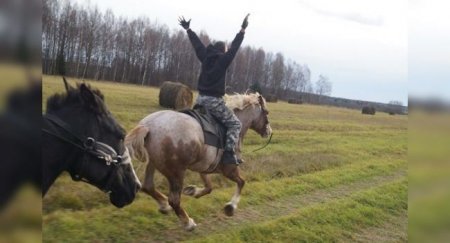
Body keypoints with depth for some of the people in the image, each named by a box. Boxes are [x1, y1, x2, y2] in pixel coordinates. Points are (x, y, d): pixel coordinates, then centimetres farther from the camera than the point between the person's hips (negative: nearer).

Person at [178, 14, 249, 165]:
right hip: (214, 101, -7)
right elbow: (234, 47, -9)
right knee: (235, 123, 0)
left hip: (200, 99, 7)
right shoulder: (223, 60, -6)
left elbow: (197, 44, 20)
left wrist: (188, 29, 31)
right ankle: (229, 153, -13)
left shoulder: (205, 58, 10)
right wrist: (242, 30, -9)